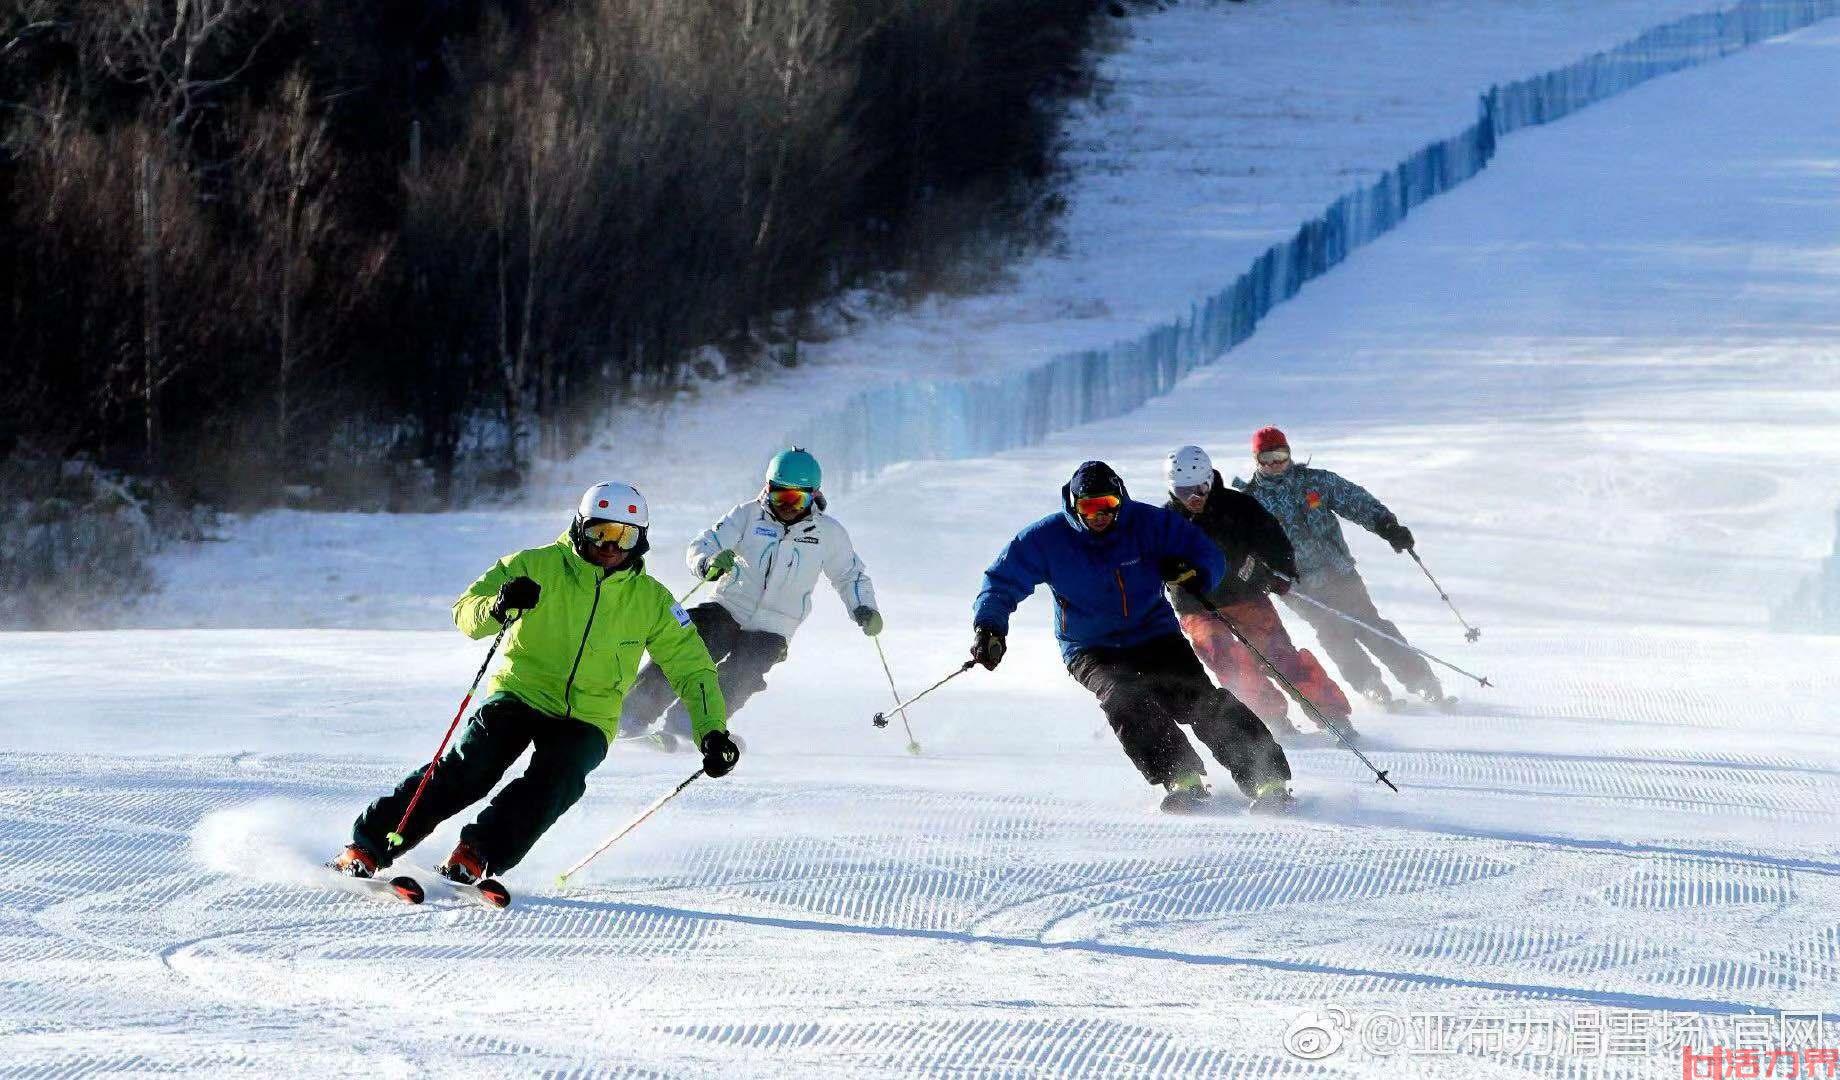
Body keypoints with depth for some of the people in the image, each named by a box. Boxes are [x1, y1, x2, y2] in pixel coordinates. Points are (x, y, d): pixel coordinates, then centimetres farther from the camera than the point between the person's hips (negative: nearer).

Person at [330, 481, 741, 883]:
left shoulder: (650, 600, 2)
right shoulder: (538, 567, -4)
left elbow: (692, 668, 7)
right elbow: (465, 612, -9)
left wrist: (712, 732, -6)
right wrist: (498, 607, -33)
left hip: (587, 719, 2)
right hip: (520, 695, -2)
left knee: (556, 780, -29)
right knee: (468, 768, -23)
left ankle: (474, 859, -25)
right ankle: (366, 847, -18)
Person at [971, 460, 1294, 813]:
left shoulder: (1147, 523, -7)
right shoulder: (1047, 539, -8)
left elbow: (1208, 555, -1)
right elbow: (1002, 582, 2)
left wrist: (1194, 573, -24)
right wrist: (989, 629, -15)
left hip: (1155, 638, 0)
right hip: (1092, 651, 0)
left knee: (1201, 700, -20)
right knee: (1124, 699, -31)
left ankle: (1268, 780, -23)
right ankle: (1181, 780, -36)